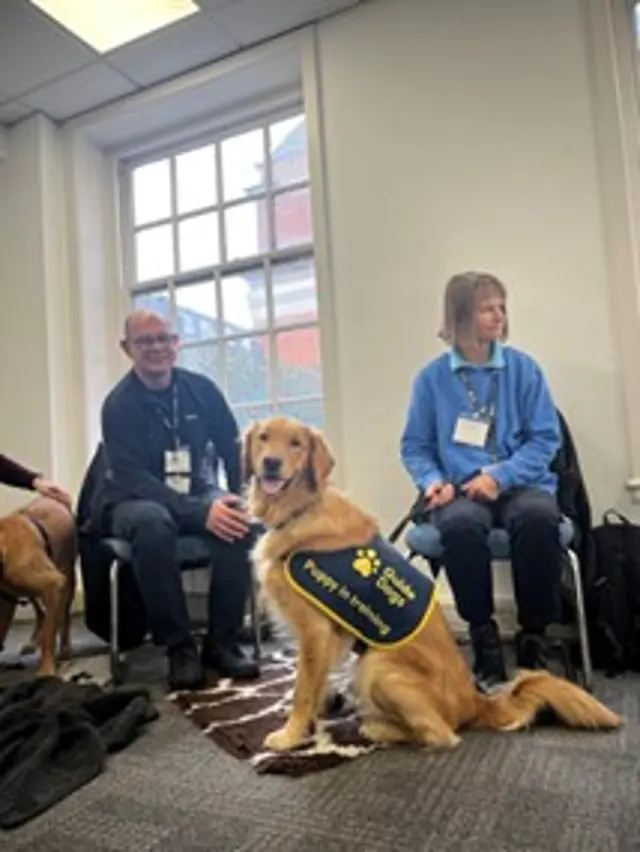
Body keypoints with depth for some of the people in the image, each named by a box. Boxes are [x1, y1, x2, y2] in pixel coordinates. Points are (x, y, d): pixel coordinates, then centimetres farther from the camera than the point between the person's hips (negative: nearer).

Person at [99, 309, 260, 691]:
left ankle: (222, 642, -16)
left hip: (198, 493, 3)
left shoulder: (201, 389, -2)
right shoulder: (119, 404, -13)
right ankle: (179, 648, -23)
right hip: (136, 501, -3)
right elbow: (134, 479, -22)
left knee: (239, 520, -30)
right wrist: (200, 513, -34)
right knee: (153, 523, -39)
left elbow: (234, 448, 5)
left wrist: (241, 498, -12)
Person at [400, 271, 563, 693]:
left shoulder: (524, 368, 5)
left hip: (519, 483, 1)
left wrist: (500, 476, -14)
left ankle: (533, 638, -14)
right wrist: (433, 480, -13)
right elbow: (415, 446, 8)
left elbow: (546, 437, 2)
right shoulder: (432, 377, 5)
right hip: (459, 490, 0)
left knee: (538, 517, -35)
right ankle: (484, 638, -15)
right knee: (460, 524, -36)